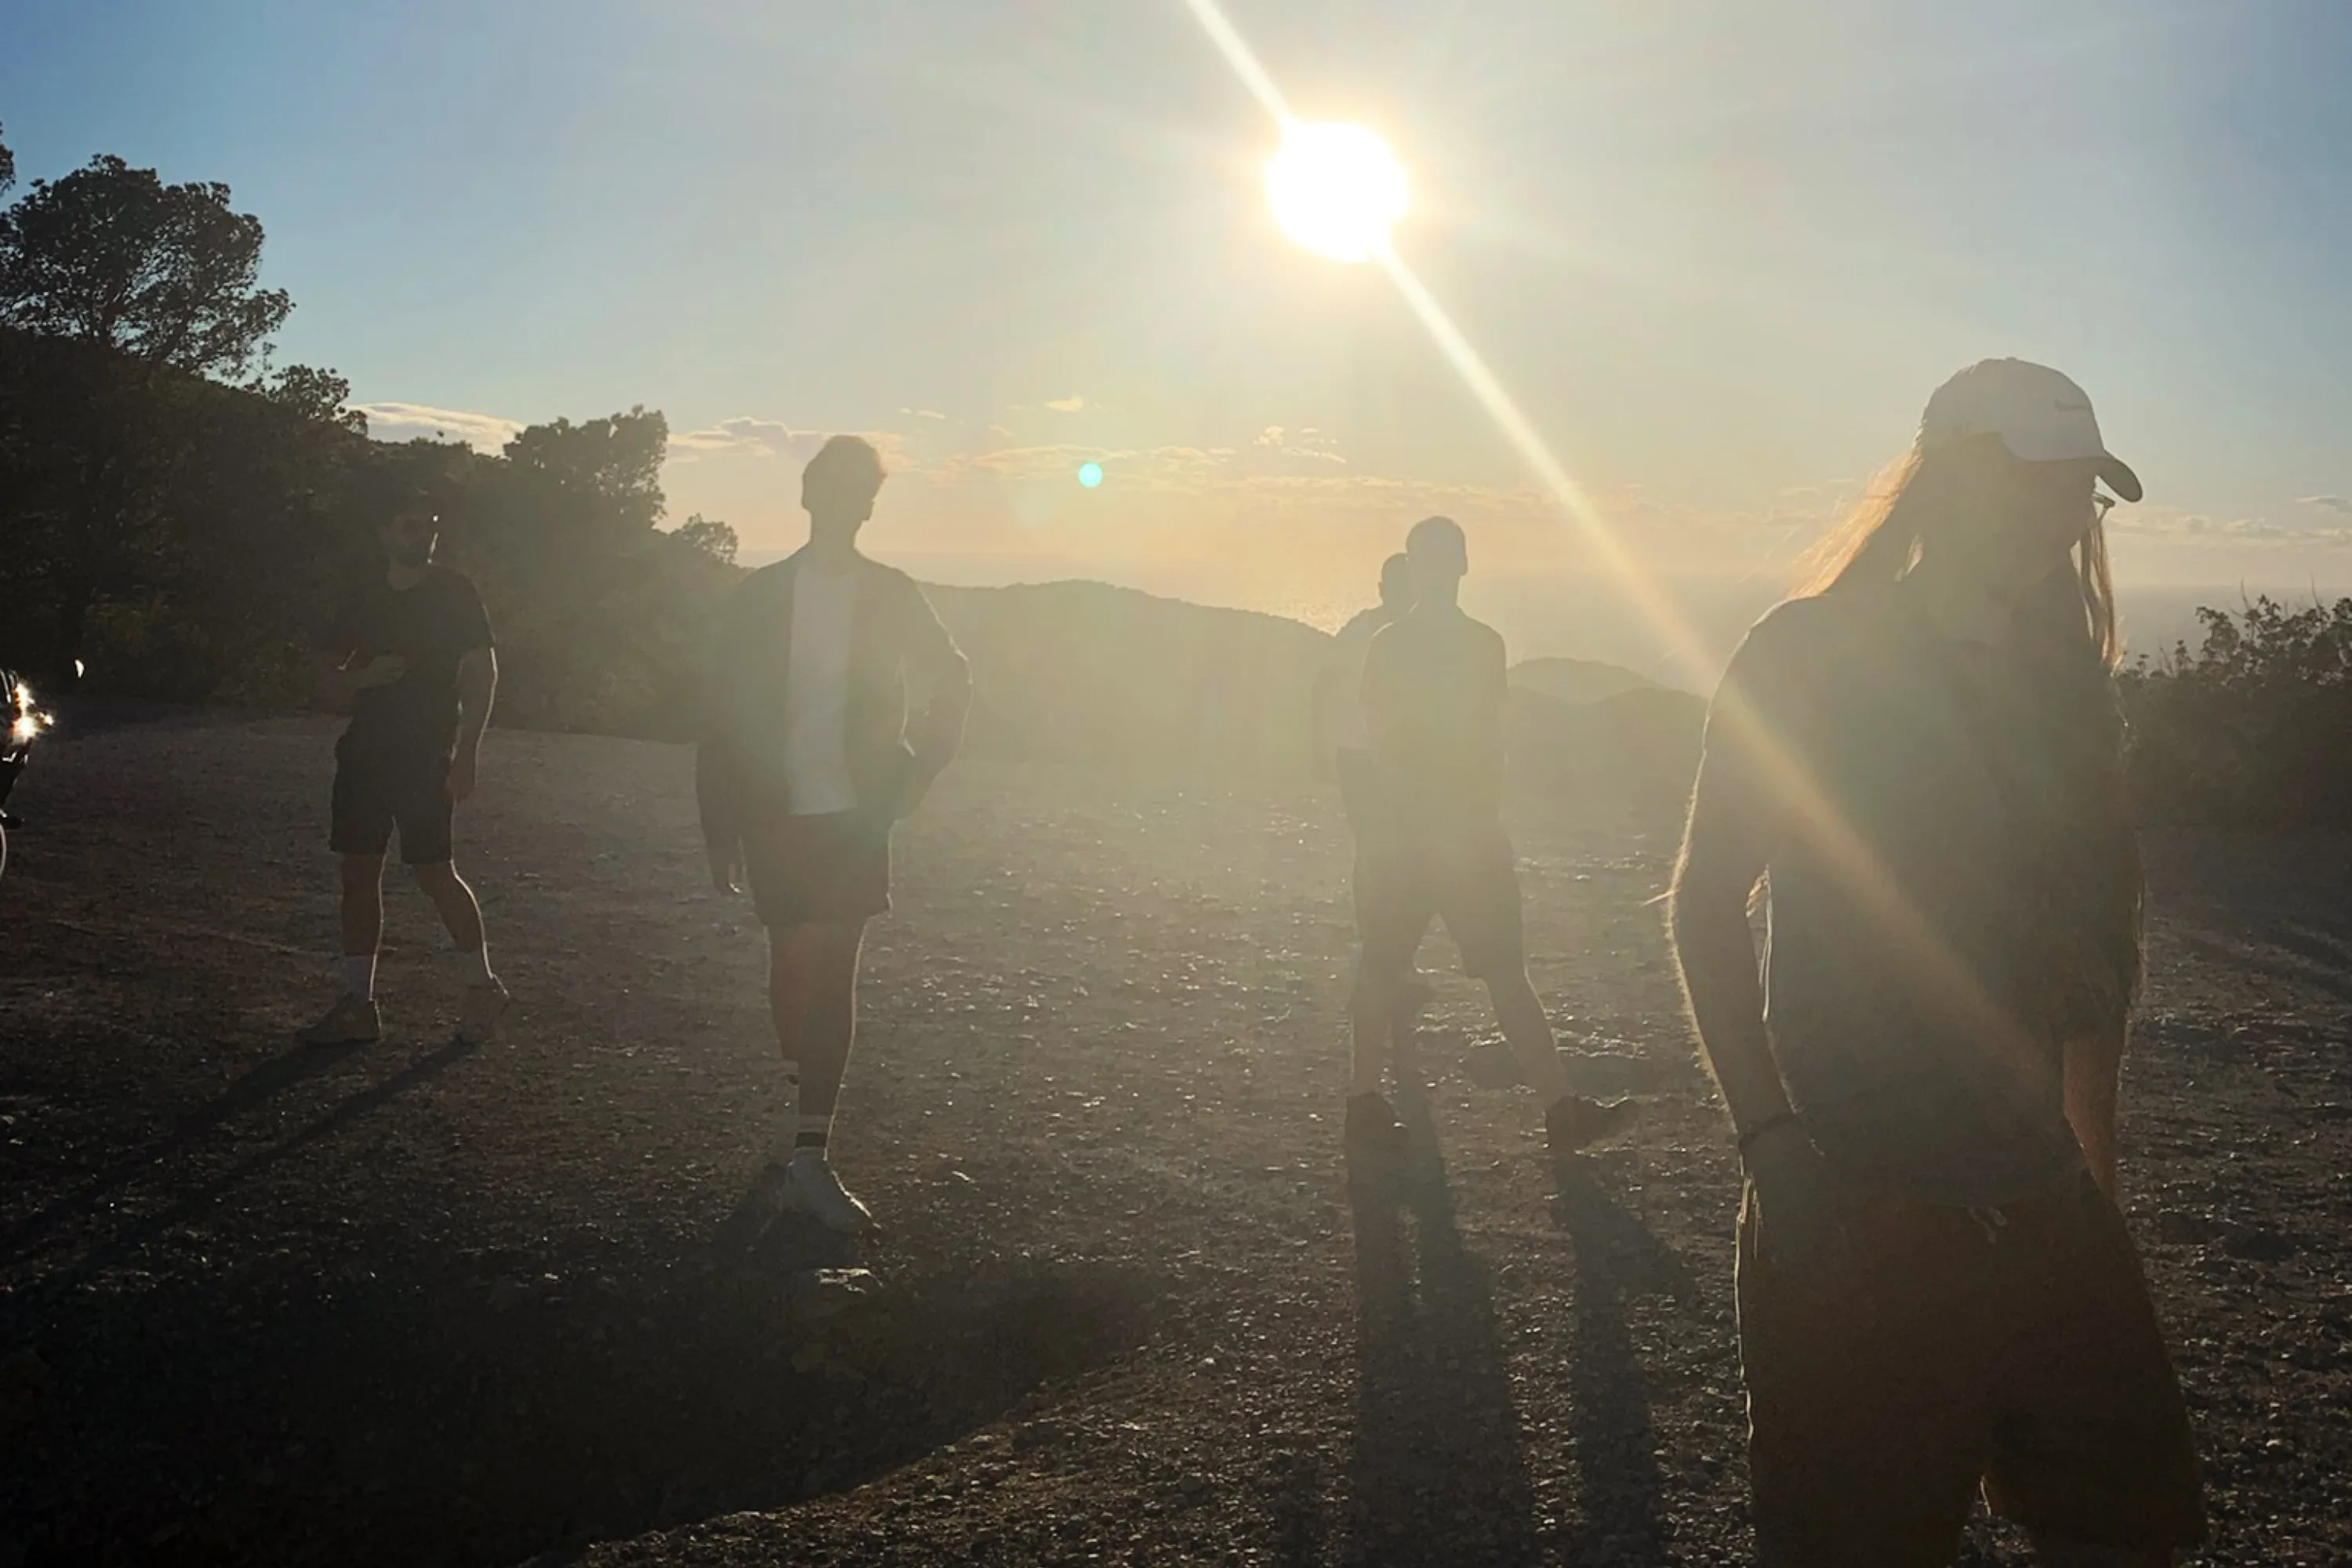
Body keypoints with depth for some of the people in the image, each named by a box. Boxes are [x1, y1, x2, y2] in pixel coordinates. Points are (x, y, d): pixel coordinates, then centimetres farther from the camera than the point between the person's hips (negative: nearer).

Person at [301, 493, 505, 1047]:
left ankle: (482, 987, 12)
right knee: (359, 873, 5)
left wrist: (466, 752, -14)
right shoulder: (364, 601, 12)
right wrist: (364, 677, -8)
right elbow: (327, 679, 16)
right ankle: (357, 1005, 11)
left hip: (427, 757, -5)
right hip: (365, 752, 6)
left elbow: (483, 673, -6)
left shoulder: (453, 594, -1)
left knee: (433, 871, -6)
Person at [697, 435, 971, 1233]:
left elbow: (952, 679, 13)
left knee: (831, 971, -7)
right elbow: (725, 715, 2)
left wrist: (916, 774, 3)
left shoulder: (891, 595, 2)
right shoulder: (761, 594, 2)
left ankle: (809, 1152, -9)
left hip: (854, 814, -1)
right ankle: (807, 1114, 30)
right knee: (794, 964, 11)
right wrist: (722, 828, -1)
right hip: (775, 814, 1)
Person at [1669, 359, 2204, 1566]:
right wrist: (1773, 1146, -16)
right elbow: (1705, 908, -9)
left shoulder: (2062, 690, 10)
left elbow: (2091, 946, 14)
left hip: (2045, 1209, 6)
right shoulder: (1808, 659, -6)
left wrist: (2095, 1175, 11)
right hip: (1854, 1207, -5)